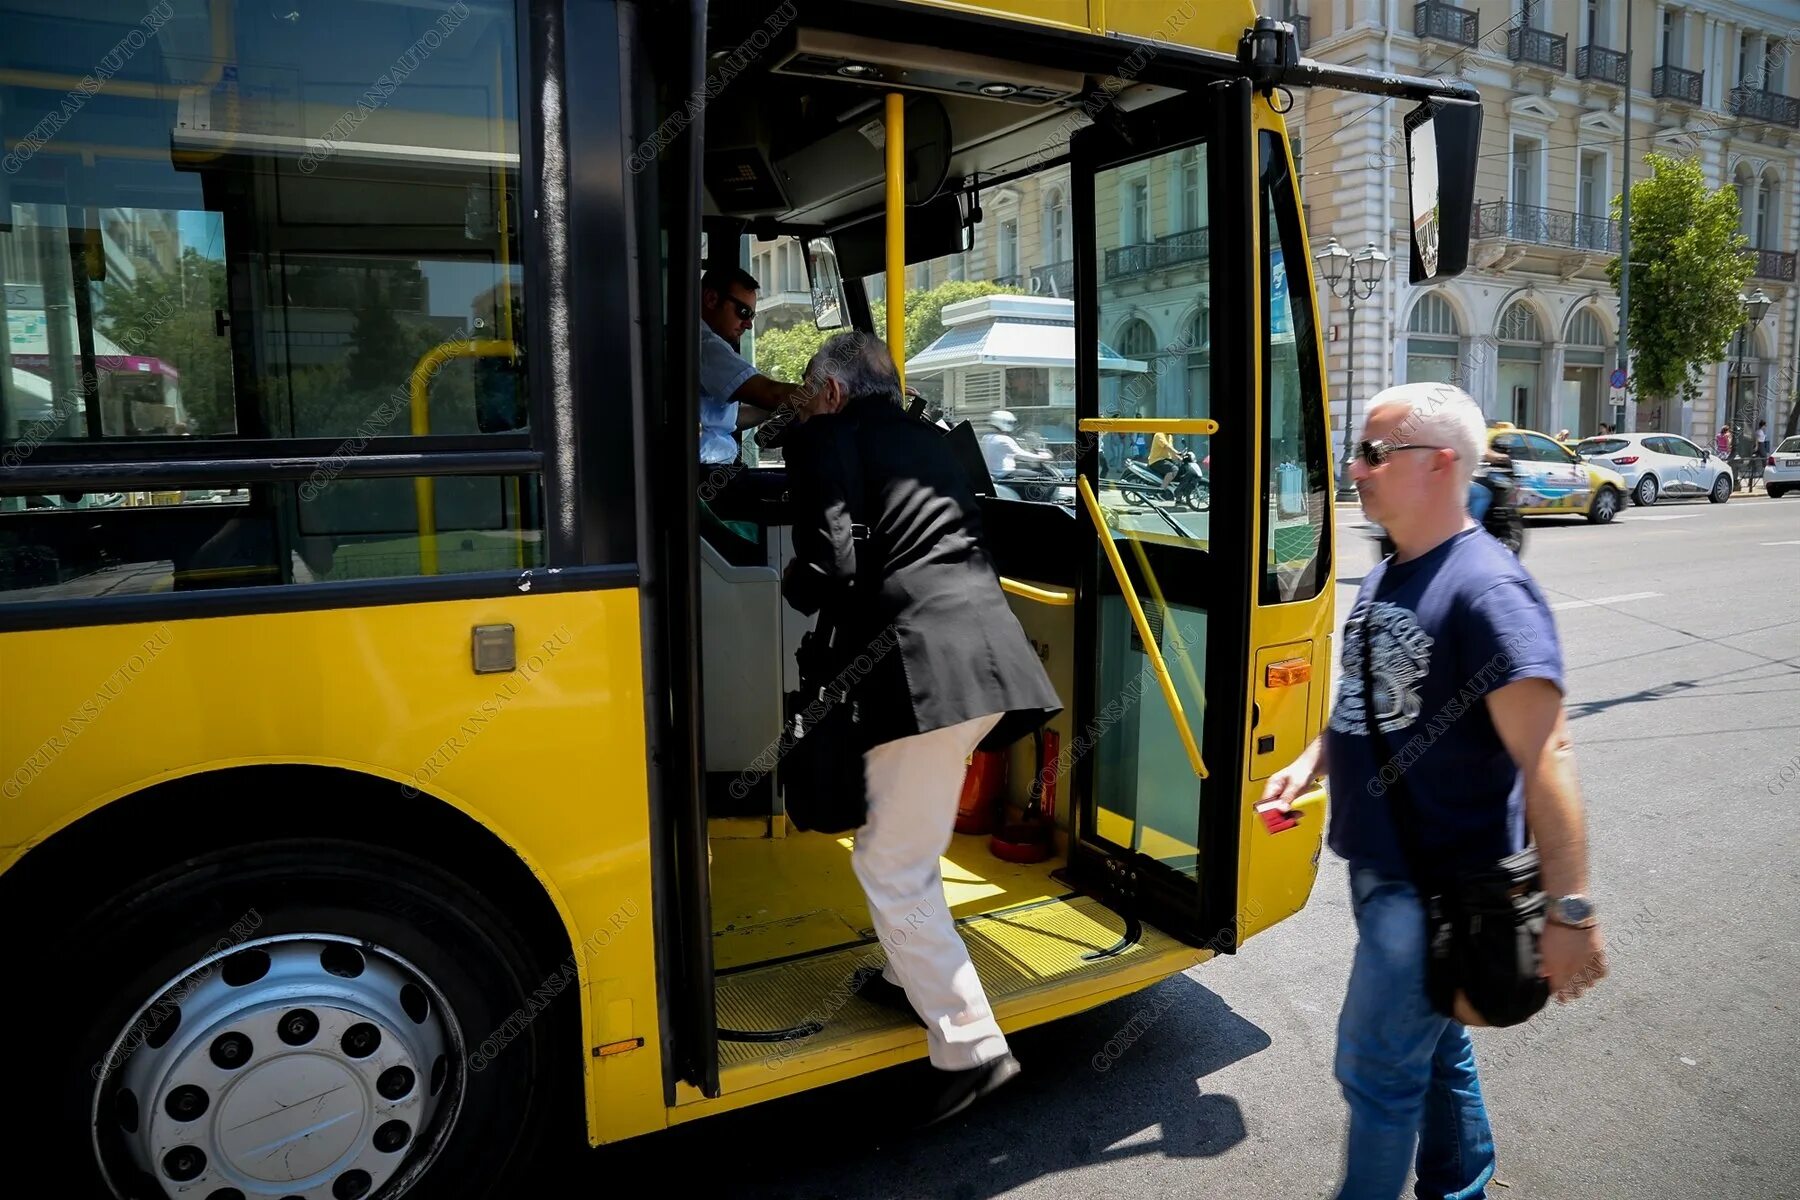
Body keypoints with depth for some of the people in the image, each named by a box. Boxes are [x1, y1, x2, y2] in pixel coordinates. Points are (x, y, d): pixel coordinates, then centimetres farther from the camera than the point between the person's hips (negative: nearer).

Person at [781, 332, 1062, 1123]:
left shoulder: (826, 439, 1)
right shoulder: (927, 440, 25)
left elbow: (829, 566, -11)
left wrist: (792, 584, 11)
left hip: (927, 665, -9)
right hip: (989, 649, 9)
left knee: (892, 866, 3)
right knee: (907, 838, 26)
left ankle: (971, 1046, 4)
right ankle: (916, 975, 41)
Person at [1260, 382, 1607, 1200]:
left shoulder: (1485, 588, -22)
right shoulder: (1383, 579, 6)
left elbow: (1544, 754, -26)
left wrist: (1569, 909, -28)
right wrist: (1310, 763, 4)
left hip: (1440, 880, -8)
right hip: (1379, 865, 9)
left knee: (1376, 1066, 4)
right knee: (1435, 1045, 24)